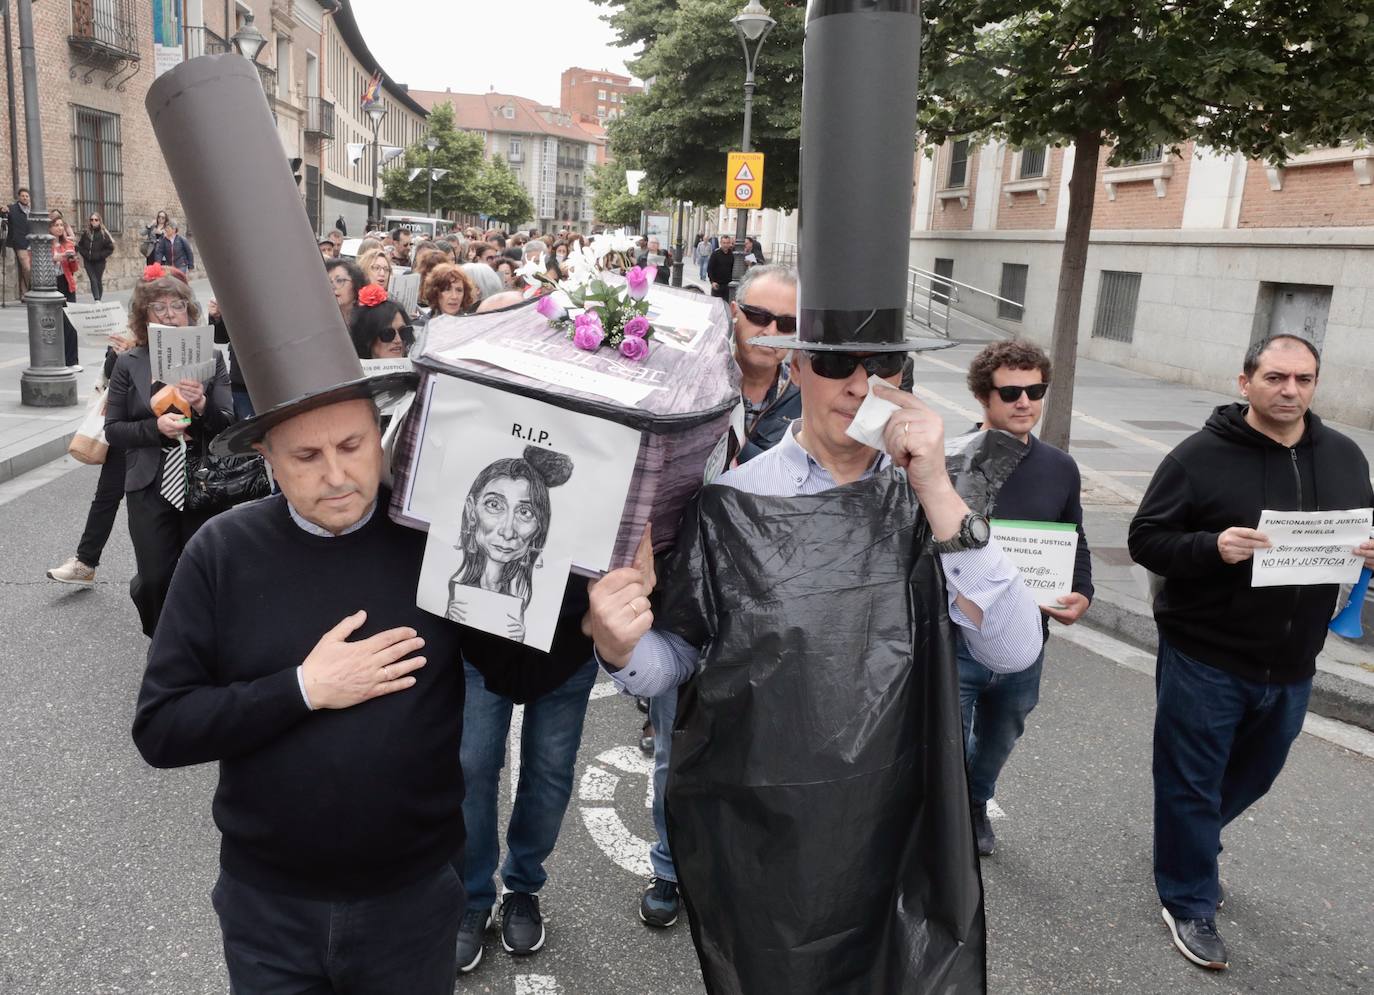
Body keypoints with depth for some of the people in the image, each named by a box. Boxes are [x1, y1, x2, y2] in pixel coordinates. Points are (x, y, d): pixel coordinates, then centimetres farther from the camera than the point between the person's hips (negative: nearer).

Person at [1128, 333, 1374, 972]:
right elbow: (1146, 539, -12)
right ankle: (1188, 902, 25)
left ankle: (1190, 844, 50)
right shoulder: (1201, 455, -12)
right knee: (1191, 784, 6)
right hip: (1204, 660, -5)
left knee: (1253, 775, 24)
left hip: (1291, 668, 6)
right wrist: (1213, 546, -30)